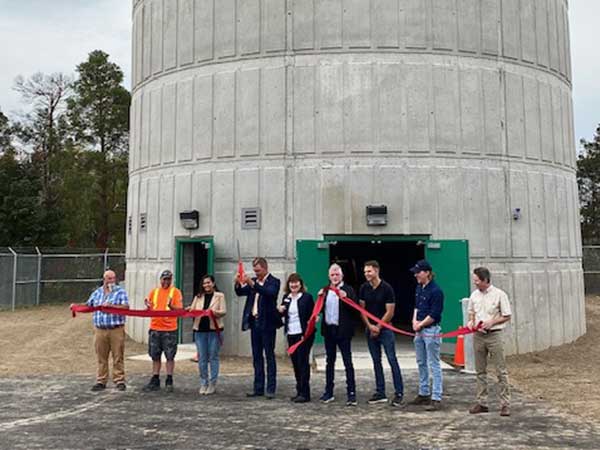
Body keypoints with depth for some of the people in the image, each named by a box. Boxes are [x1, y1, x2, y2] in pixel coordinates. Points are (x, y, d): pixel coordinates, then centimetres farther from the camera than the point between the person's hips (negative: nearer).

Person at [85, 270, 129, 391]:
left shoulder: (120, 292, 1)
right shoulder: (97, 292, 14)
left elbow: (126, 307, -11)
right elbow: (88, 305, 24)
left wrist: (111, 305, -20)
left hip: (116, 329, -3)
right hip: (100, 330, 4)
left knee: (118, 356, 0)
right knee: (101, 357, 8)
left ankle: (119, 380, 9)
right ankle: (101, 381, 18)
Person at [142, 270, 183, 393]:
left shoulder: (175, 292, 0)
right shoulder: (154, 292, 11)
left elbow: (180, 310, -8)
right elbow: (149, 310, 13)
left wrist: (171, 306, -27)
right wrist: (148, 306, -9)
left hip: (170, 329, -3)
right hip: (155, 328, 4)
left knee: (170, 356, 2)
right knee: (155, 356, 10)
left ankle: (169, 382, 12)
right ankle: (155, 381, 19)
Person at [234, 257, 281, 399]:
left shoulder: (274, 281, -5)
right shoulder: (253, 281, 12)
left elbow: (269, 293, -25)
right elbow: (240, 292, 4)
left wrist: (252, 283, -34)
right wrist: (238, 283, -17)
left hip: (267, 323, -6)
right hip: (254, 323, 6)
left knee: (269, 356, -1)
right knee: (257, 357, 10)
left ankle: (271, 389, 2)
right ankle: (258, 388, 16)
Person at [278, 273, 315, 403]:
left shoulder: (307, 297, -6)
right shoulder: (286, 298, 10)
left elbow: (312, 314, -4)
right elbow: (283, 314, 19)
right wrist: (280, 311, -1)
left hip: (304, 334, -6)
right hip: (291, 335, 6)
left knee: (303, 362, -5)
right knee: (295, 363, 11)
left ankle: (305, 393, 1)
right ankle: (299, 391, 20)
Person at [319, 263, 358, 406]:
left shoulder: (348, 290, -3)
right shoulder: (325, 290, 11)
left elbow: (355, 309, -11)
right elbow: (321, 309, 12)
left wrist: (345, 297, -24)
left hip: (343, 330, -5)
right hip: (328, 330, 5)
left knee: (348, 362, -2)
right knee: (330, 362, 14)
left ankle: (351, 394, 2)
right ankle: (328, 392, 24)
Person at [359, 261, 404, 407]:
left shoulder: (387, 288, -10)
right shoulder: (364, 288, 3)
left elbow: (390, 312, -10)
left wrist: (378, 327, -9)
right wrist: (370, 326, -6)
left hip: (385, 328, -5)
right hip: (370, 329, 5)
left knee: (392, 360, -6)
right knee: (376, 361, 9)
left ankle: (399, 393, -1)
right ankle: (380, 393, 16)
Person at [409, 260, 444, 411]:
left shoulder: (435, 291, -17)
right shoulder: (419, 288, 10)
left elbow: (434, 315, -18)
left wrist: (420, 324, -9)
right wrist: (414, 321, 3)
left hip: (431, 331, -9)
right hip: (419, 330, 9)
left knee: (434, 365, -4)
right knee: (421, 363, 17)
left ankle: (436, 399, 1)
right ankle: (424, 394, 29)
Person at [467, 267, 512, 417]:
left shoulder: (499, 294, -8)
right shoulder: (474, 295, 8)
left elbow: (507, 316, -5)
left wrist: (491, 322, -17)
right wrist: (471, 321, -1)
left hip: (495, 335, -5)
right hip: (478, 336, 5)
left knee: (501, 371, -1)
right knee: (480, 371, 10)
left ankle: (505, 404, 5)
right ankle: (482, 403, 18)